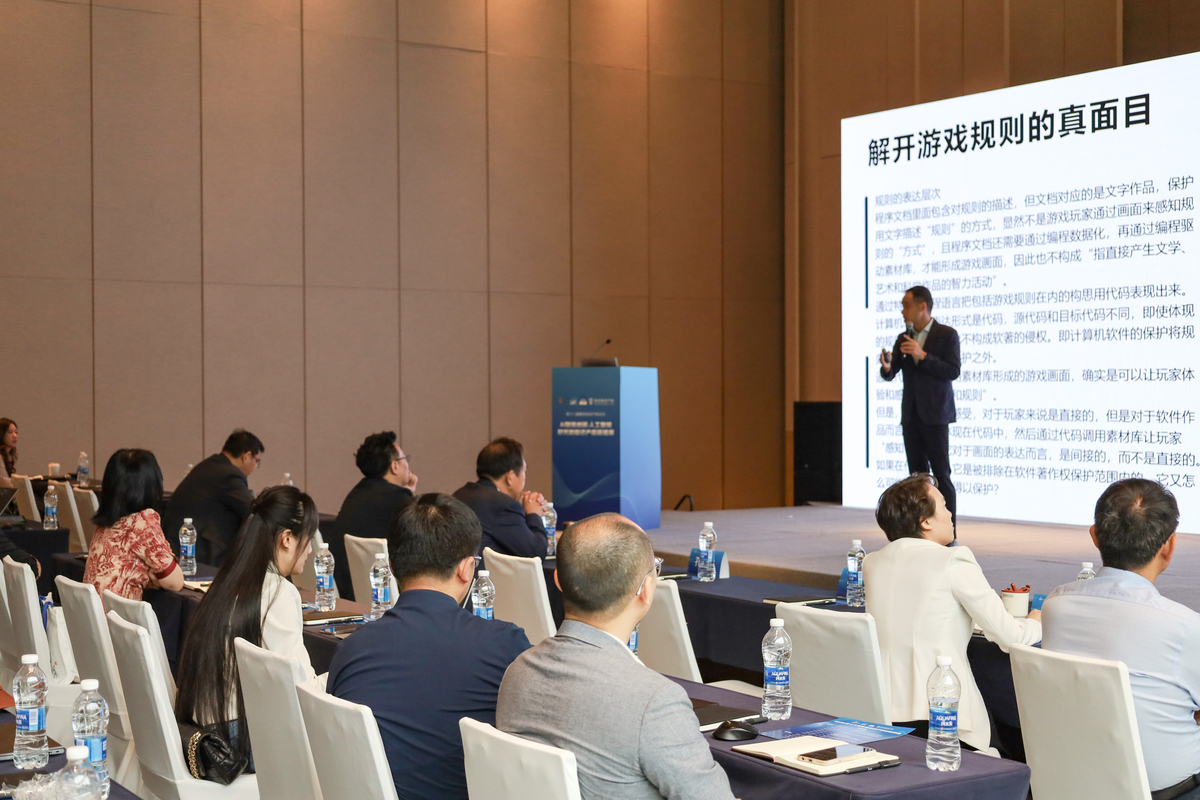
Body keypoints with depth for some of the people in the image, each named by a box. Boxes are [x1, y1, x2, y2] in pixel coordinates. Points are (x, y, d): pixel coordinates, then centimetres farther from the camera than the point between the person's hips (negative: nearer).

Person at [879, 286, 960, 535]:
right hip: (911, 416, 6)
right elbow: (890, 374, 8)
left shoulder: (947, 335, -4)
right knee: (918, 474, 6)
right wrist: (886, 367, -15)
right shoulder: (903, 339, 13)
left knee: (941, 474, -7)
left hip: (934, 416, -6)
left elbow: (953, 371, -13)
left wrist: (922, 356, -20)